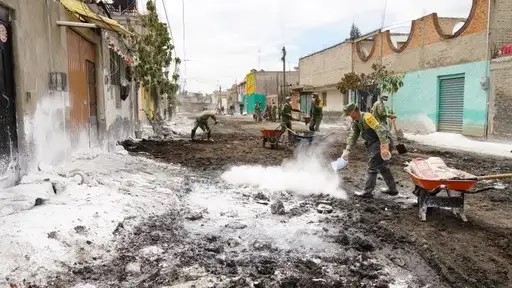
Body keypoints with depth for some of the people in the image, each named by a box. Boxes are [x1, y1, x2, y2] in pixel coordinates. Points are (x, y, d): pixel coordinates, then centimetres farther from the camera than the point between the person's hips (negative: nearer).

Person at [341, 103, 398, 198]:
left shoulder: (367, 117, -22)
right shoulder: (355, 122, 7)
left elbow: (380, 130, -28)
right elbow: (353, 136, 8)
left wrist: (384, 147, -34)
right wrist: (347, 151, 0)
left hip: (381, 143, -10)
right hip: (373, 144, 10)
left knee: (372, 167, -5)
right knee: (382, 167, 20)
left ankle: (367, 192, 4)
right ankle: (392, 189, 32)